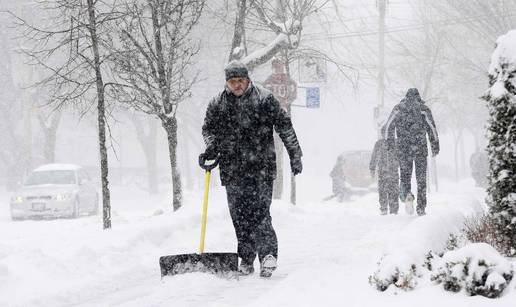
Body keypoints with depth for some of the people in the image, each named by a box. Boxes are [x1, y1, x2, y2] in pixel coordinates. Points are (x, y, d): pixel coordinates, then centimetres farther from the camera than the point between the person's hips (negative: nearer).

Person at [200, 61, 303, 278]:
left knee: (259, 211, -12)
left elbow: (284, 125, 2)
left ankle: (268, 254, -12)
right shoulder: (218, 104, 7)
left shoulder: (264, 99, -1)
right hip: (232, 169, 3)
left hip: (261, 167, -3)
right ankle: (246, 260, 10)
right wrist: (211, 148, -1)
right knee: (239, 215, 4)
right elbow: (208, 128, 19)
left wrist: (295, 155, 0)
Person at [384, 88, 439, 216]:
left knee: (404, 175, 10)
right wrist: (435, 145, 4)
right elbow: (432, 127, 1)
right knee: (421, 178, 7)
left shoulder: (398, 108, 8)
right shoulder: (424, 108, 5)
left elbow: (389, 125, 2)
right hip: (421, 147, 0)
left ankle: (406, 193, -21)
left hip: (403, 148, 0)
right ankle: (421, 207, 5)